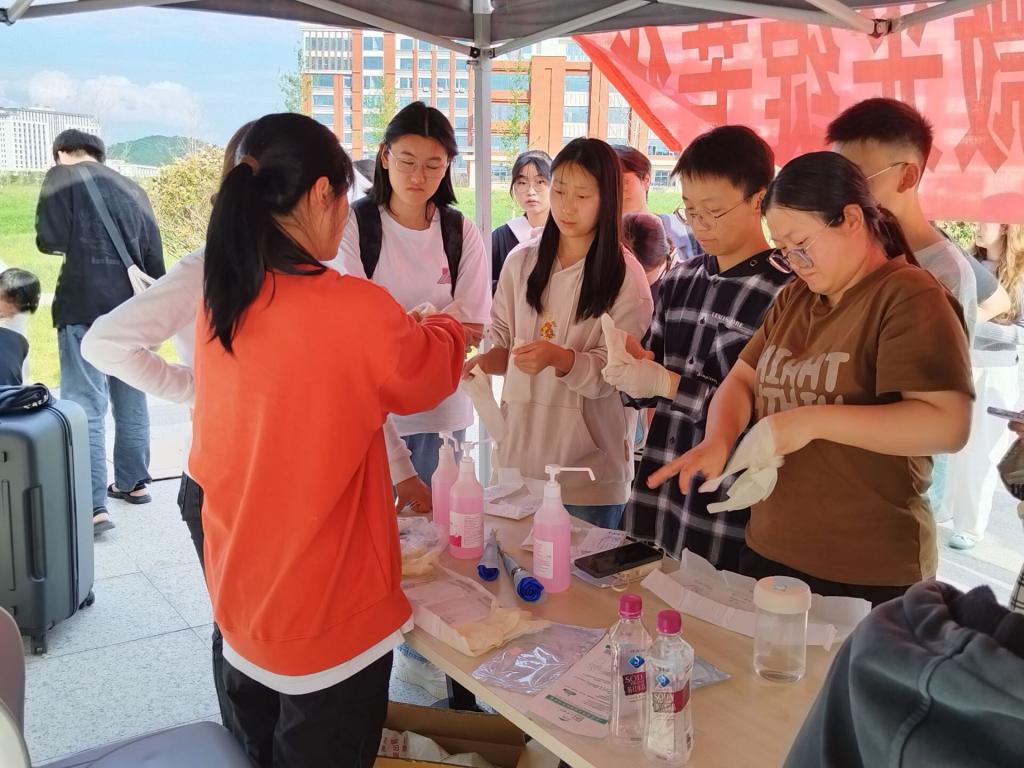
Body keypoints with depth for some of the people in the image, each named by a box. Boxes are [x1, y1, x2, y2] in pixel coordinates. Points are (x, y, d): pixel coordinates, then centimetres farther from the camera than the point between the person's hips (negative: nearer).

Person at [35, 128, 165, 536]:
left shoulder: (62, 178, 2)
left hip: (85, 307, -5)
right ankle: (133, 482, 29)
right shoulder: (131, 189, 16)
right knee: (131, 400, 18)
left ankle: (93, 506, -11)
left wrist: (76, 242, 16)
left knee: (85, 406, -6)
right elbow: (154, 255, 14)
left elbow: (49, 240, -7)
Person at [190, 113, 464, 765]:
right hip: (326, 608, -6)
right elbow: (425, 379, -3)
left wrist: (395, 329, 20)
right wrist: (447, 330, 18)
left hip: (240, 592, 7)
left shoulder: (221, 304, -3)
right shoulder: (355, 308, -23)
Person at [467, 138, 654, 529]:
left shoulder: (625, 275, -7)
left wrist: (558, 358, -28)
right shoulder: (521, 262, 5)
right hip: (519, 452, 4)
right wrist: (485, 361, -11)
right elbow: (503, 343, 11)